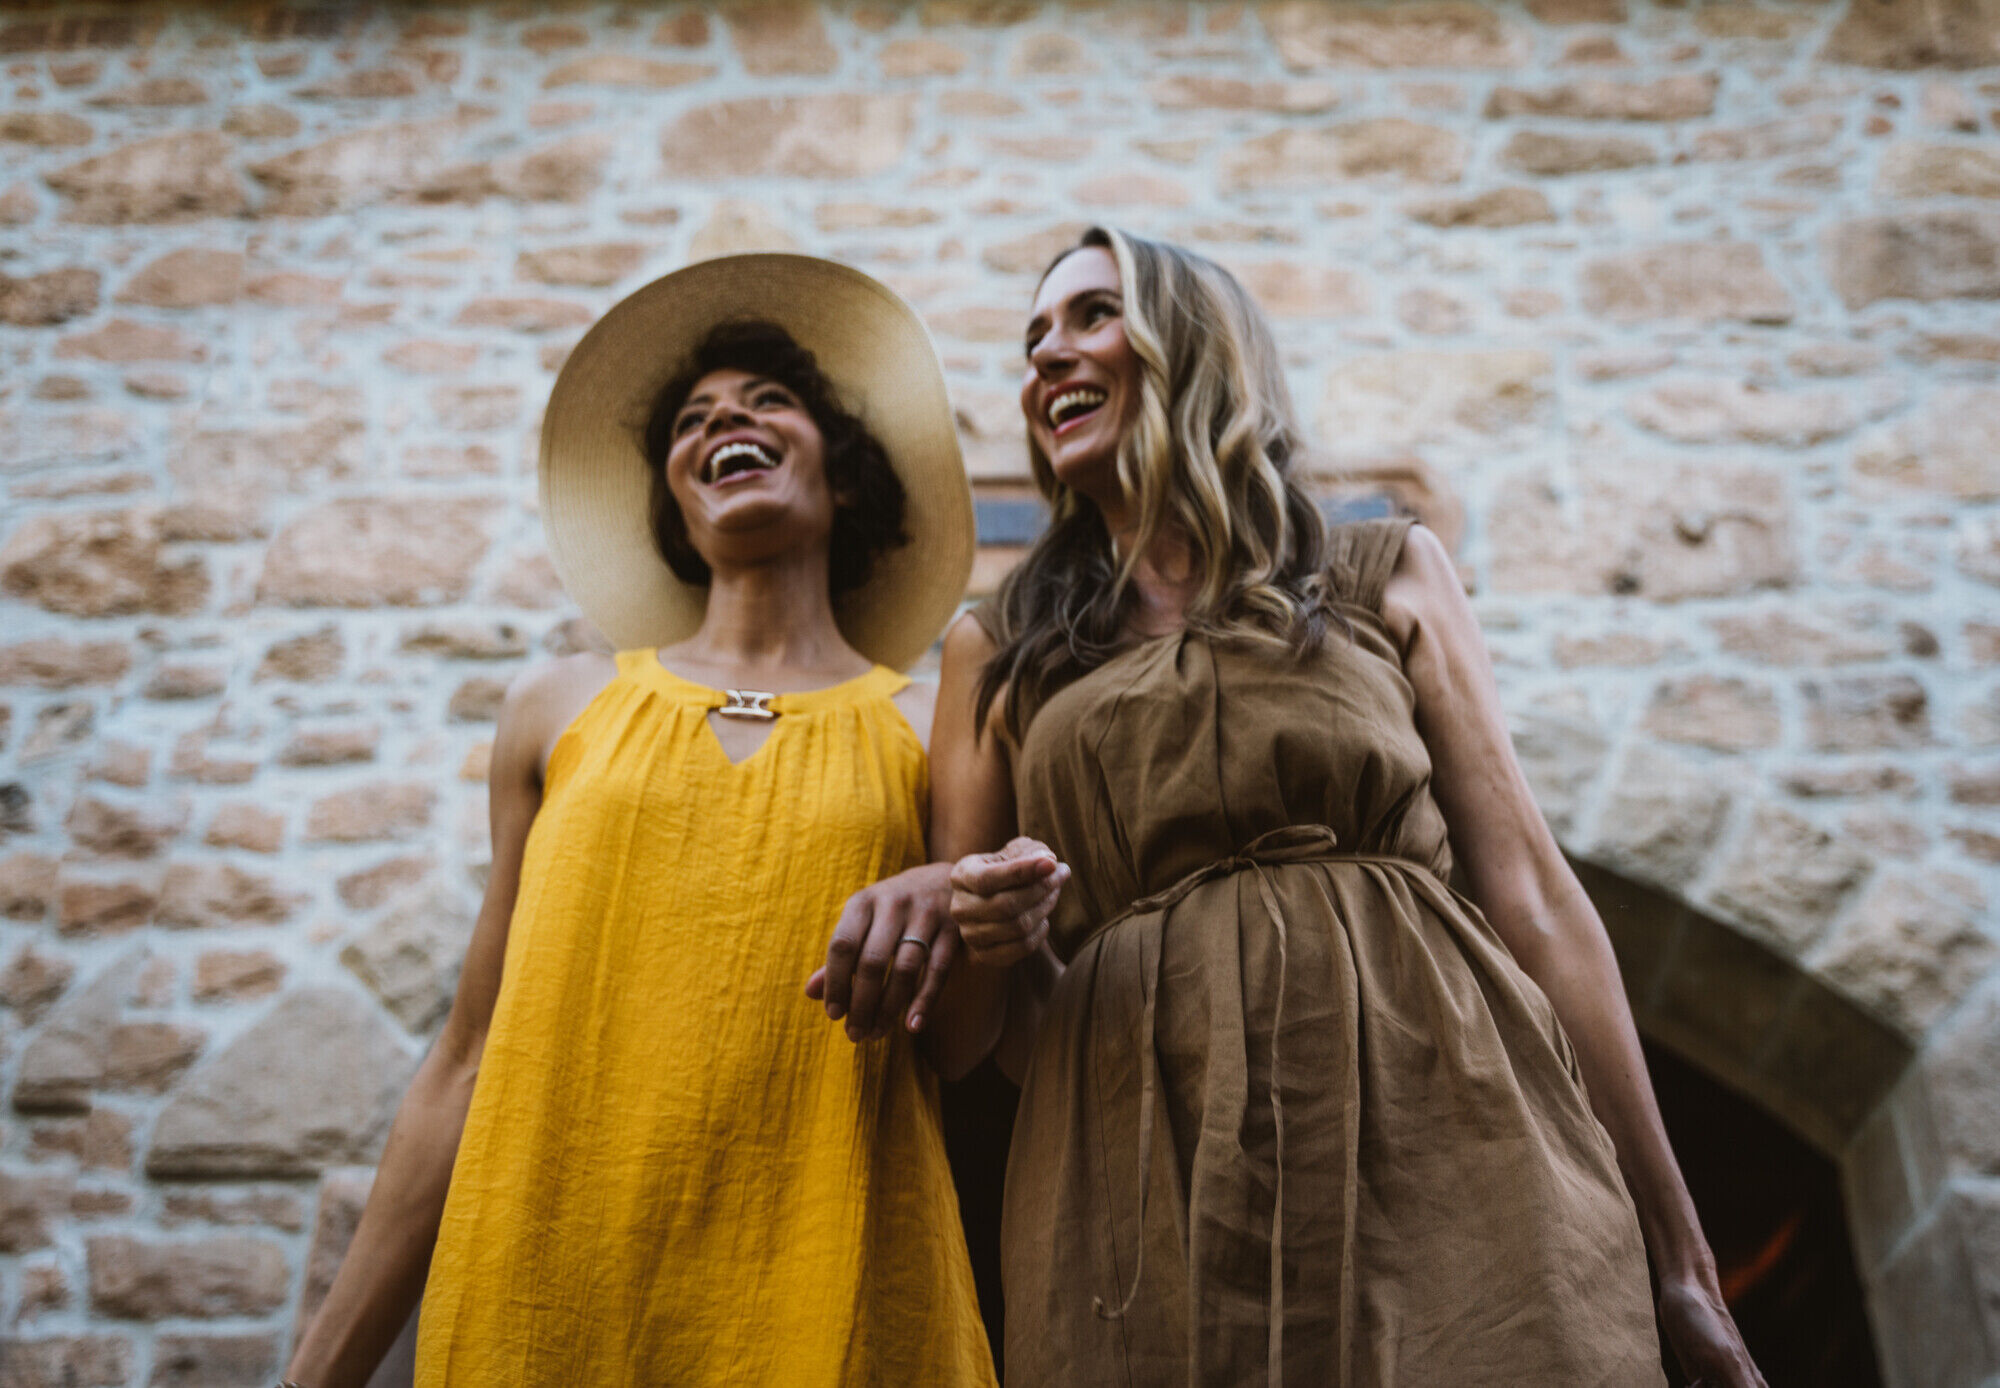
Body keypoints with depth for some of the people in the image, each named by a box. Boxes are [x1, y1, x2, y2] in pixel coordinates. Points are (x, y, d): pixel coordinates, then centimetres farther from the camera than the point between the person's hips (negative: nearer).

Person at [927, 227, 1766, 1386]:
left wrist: (1678, 1257, 3)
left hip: (1441, 1150, 0)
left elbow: (1532, 897, 6)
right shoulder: (999, 651, 12)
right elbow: (983, 1020, 13)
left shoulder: (1390, 576, 10)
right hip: (1155, 1208, 1)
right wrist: (999, 934, -11)